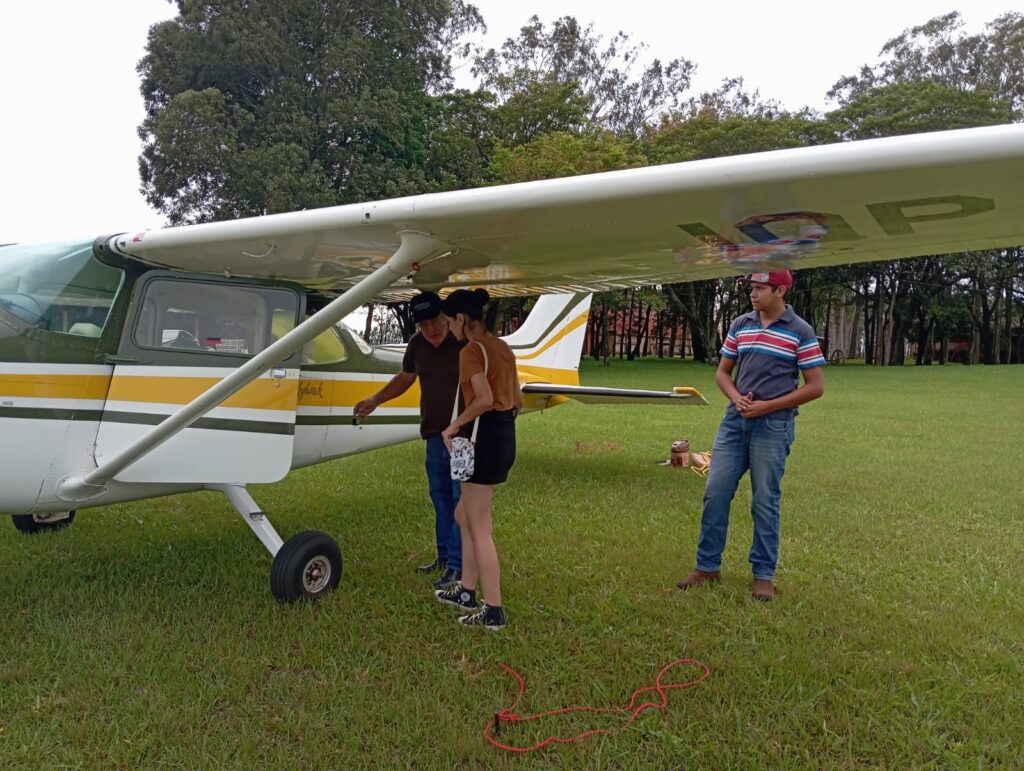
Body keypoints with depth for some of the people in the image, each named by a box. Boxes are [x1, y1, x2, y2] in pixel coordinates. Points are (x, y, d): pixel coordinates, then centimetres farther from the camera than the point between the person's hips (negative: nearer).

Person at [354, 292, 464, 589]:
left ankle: (457, 565, 3)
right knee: (440, 497, 15)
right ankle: (444, 555, 28)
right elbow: (404, 378, 19)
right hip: (435, 433, 7)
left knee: (461, 500, -2)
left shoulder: (466, 342, -16)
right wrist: (374, 401, 18)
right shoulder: (417, 344, 3)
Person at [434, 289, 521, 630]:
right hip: (505, 436, 9)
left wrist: (454, 426, -17)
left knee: (479, 529, 1)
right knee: (465, 515, 22)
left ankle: (493, 611, 8)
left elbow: (484, 400, -28)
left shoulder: (471, 351, -15)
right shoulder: (502, 347, 13)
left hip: (484, 438, -9)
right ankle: (467, 591, 31)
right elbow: (517, 401, 15)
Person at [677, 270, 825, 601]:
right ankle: (707, 566, 16)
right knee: (715, 493, 4)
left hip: (773, 426, -4)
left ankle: (764, 575, 16)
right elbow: (722, 372, 14)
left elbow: (815, 386, -5)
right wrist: (737, 399, -7)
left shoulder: (800, 332, -5)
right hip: (735, 421, 4)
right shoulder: (740, 325, 8)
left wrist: (767, 406, -12)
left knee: (764, 502, 2)